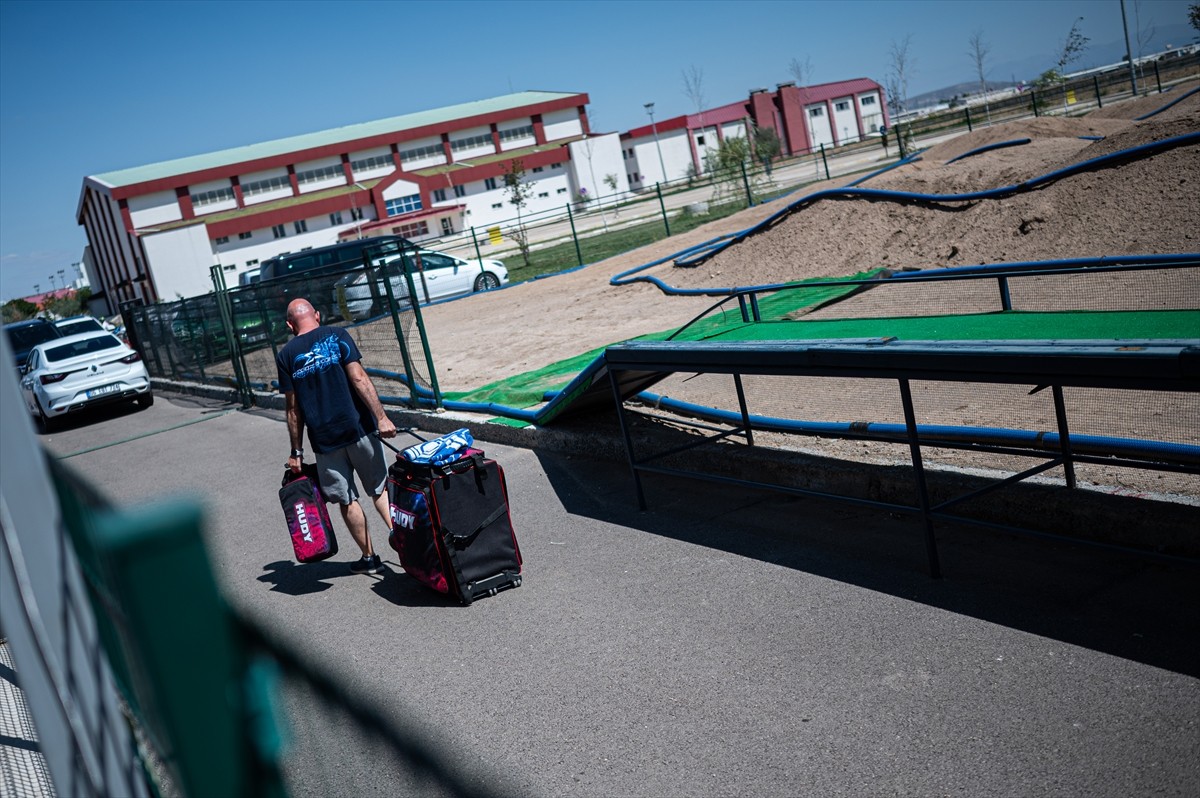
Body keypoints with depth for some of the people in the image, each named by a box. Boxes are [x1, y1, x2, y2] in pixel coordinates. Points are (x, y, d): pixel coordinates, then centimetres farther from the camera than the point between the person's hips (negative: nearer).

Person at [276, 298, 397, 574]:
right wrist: (381, 417, -10)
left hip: (323, 438, 1)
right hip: (357, 427, -1)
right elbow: (358, 378, -11)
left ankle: (369, 557, 18)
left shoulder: (286, 355, 4)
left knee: (347, 500, 11)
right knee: (380, 487, 13)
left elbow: (293, 408, 4)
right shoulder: (336, 336, -1)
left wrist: (297, 452, 9)